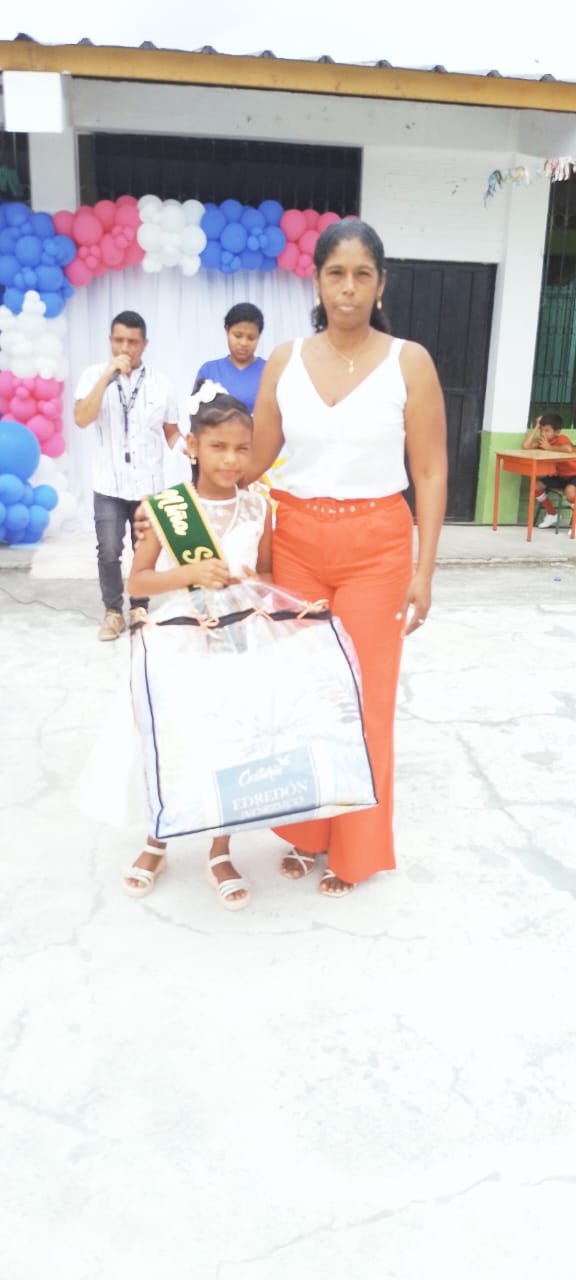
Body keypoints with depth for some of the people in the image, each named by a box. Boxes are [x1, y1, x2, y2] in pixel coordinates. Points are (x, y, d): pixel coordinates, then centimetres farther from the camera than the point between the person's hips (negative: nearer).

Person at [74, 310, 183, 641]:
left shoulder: (161, 384, 2)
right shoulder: (95, 375, -1)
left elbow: (171, 431, 9)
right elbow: (82, 419, -16)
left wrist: (187, 448, -13)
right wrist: (108, 374, -19)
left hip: (149, 485, 2)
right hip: (109, 486, -1)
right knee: (109, 552, -5)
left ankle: (139, 608, 26)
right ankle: (113, 612, 13)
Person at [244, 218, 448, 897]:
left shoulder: (409, 362, -3)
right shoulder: (285, 360, 3)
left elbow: (430, 475, -3)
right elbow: (253, 461, 7)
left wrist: (423, 570, -7)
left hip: (375, 544, -2)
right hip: (296, 539, 3)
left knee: (363, 696, 3)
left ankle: (352, 849, 21)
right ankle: (306, 831, 28)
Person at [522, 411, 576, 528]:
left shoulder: (562, 439, -23)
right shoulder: (542, 441, -5)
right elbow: (526, 446, -23)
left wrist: (549, 447, -35)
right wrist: (536, 427, -19)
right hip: (559, 475, 7)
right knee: (536, 485, -10)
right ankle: (552, 514, 11)